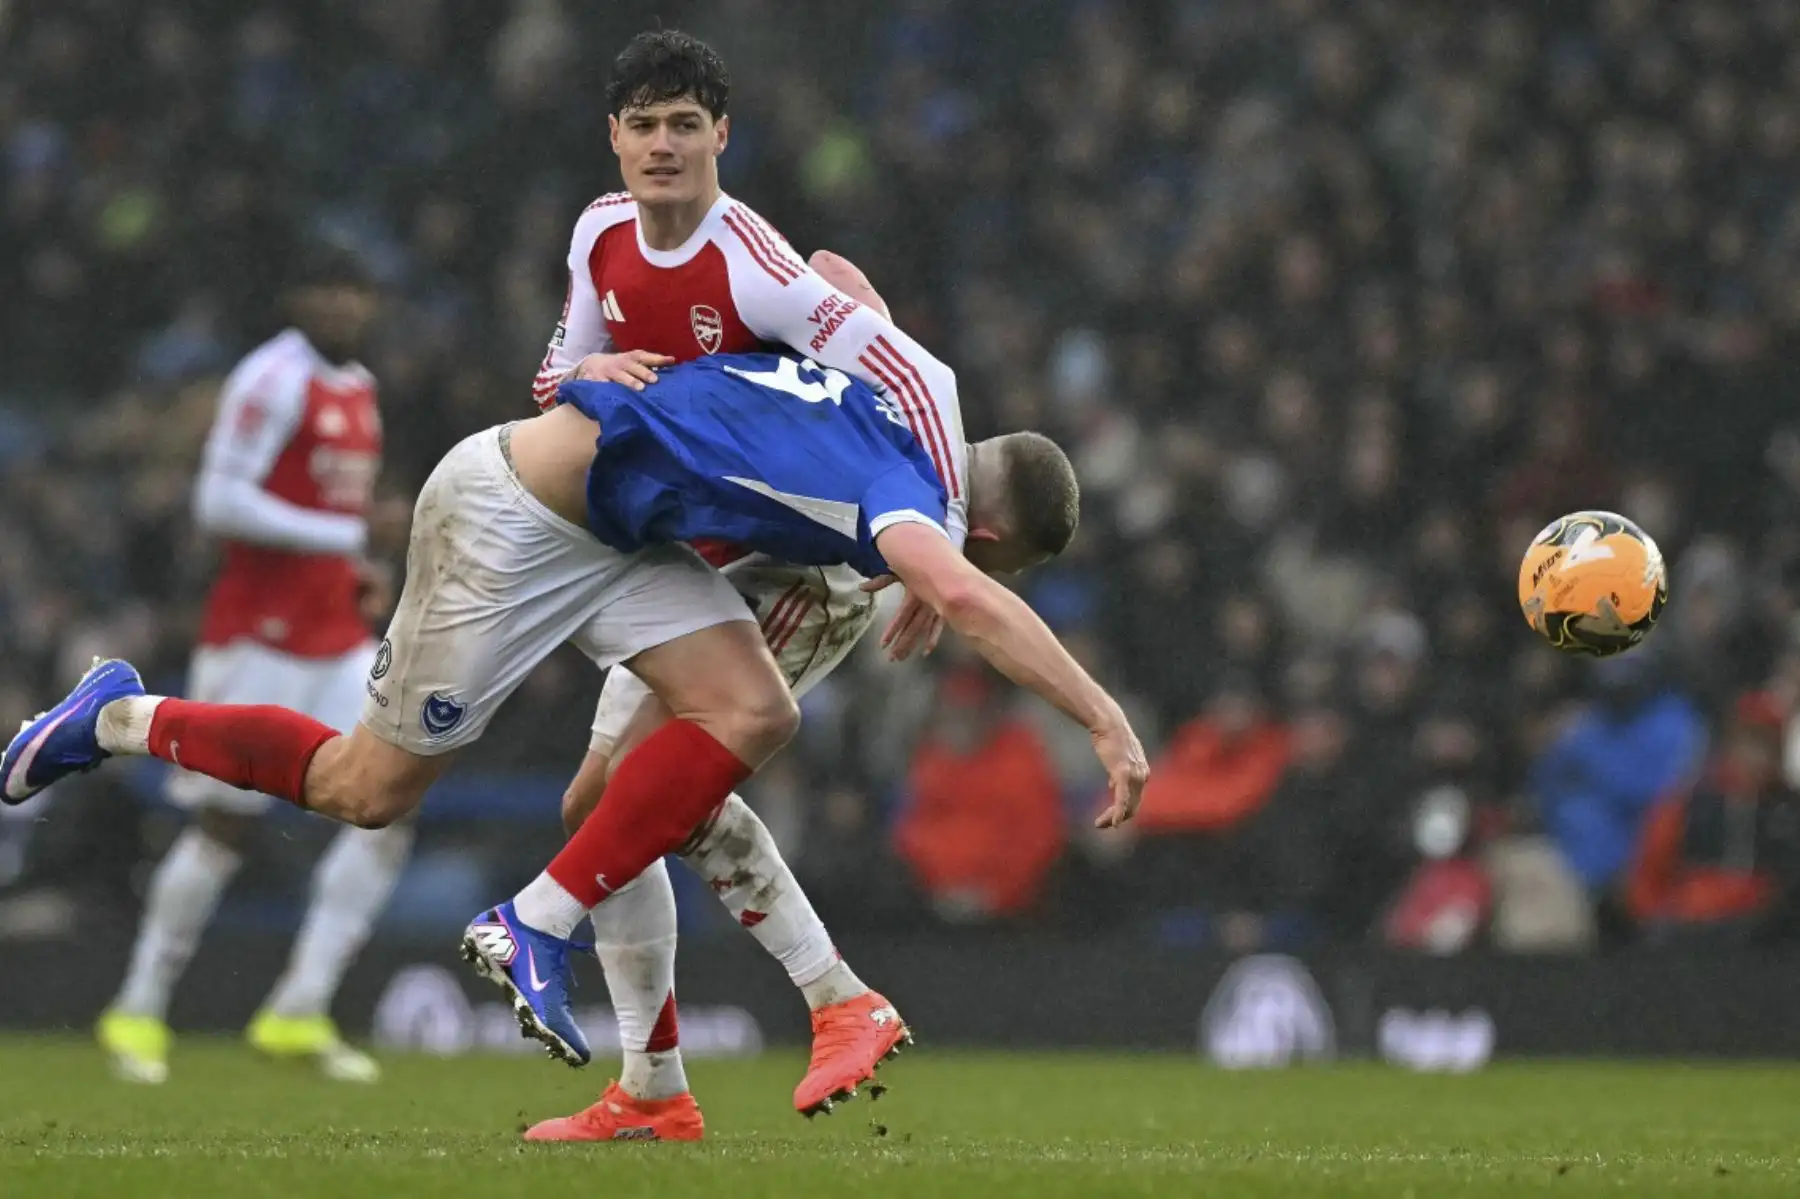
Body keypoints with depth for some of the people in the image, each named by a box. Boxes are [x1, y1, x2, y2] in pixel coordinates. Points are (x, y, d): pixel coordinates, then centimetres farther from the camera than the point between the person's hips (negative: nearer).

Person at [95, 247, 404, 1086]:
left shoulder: (358, 390, 15)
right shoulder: (273, 381, -12)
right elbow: (221, 503, -20)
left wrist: (361, 577, 8)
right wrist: (350, 536, -19)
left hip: (337, 639, 8)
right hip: (260, 634, -8)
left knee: (388, 815, -3)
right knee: (224, 827, -3)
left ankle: (299, 1013, 1)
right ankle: (140, 1011, 12)